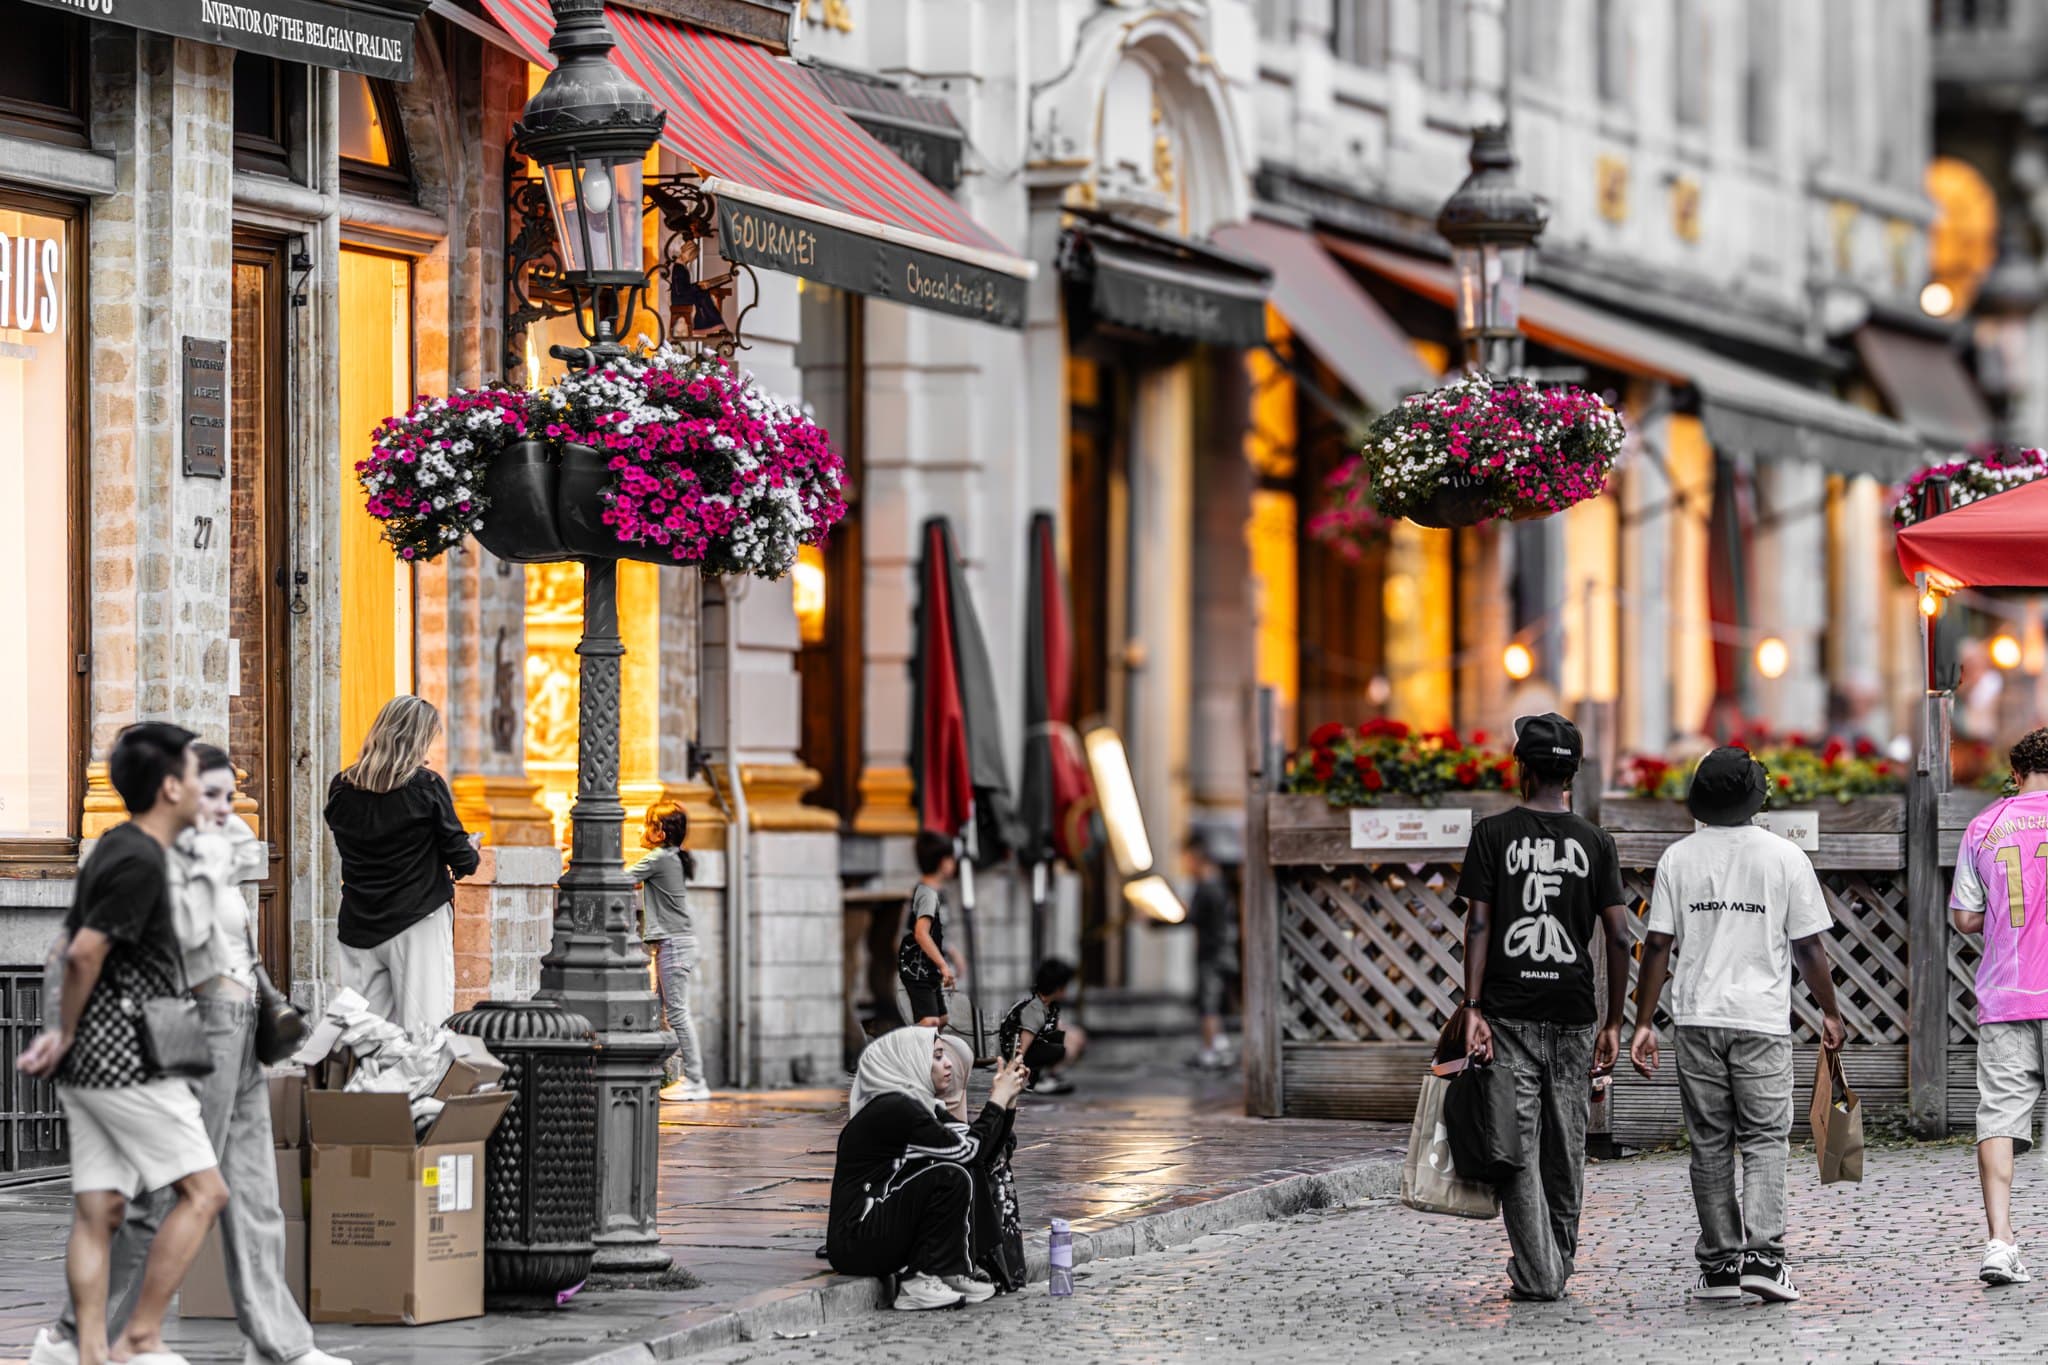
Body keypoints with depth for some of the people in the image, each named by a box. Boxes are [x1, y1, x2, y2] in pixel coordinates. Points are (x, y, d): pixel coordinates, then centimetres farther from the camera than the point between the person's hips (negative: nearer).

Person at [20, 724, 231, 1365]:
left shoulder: (113, 849, 16)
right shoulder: (141, 862, -15)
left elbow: (71, 947, 20)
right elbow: (84, 954, -19)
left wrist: (62, 1033, 15)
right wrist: (66, 1035, -6)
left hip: (89, 1063, 10)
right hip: (125, 1059, -10)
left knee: (97, 1211, 5)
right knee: (203, 1191, -4)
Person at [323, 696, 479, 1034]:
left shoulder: (341, 789, 3)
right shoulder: (427, 786, -9)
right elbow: (460, 857, -8)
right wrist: (470, 855, 17)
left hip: (359, 926, 4)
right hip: (418, 923, -4)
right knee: (422, 1031, -3)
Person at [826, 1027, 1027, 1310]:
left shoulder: (916, 1104, 14)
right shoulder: (894, 1109, -16)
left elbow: (974, 1144, 16)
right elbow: (966, 1150, -14)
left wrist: (1005, 1102, 6)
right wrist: (998, 1100, -4)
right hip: (855, 1242, -10)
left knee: (970, 1174, 8)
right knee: (951, 1176, -19)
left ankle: (953, 1274, 2)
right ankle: (919, 1283, -14)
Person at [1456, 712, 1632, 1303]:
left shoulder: (1493, 834, -1)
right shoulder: (1595, 842, 4)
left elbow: (1477, 924, -8)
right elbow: (1619, 937, 0)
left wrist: (1473, 1008, -8)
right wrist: (1613, 1023, 7)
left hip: (1508, 1011, -2)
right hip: (1573, 1011, 2)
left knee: (1519, 1146, -2)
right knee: (1566, 1148, 11)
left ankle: (1537, 1275, -9)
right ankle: (1559, 1268, 18)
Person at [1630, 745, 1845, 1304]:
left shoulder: (1678, 858, 1)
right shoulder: (1785, 857, -3)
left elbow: (1657, 946, -1)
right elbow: (1809, 947, -2)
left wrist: (1643, 1023, 4)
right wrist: (1829, 1012, 11)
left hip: (1698, 1017, 2)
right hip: (1762, 1019, -2)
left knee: (1710, 1143, 8)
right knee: (1764, 1138, 2)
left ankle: (1719, 1261, 9)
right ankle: (1763, 1253, -13)